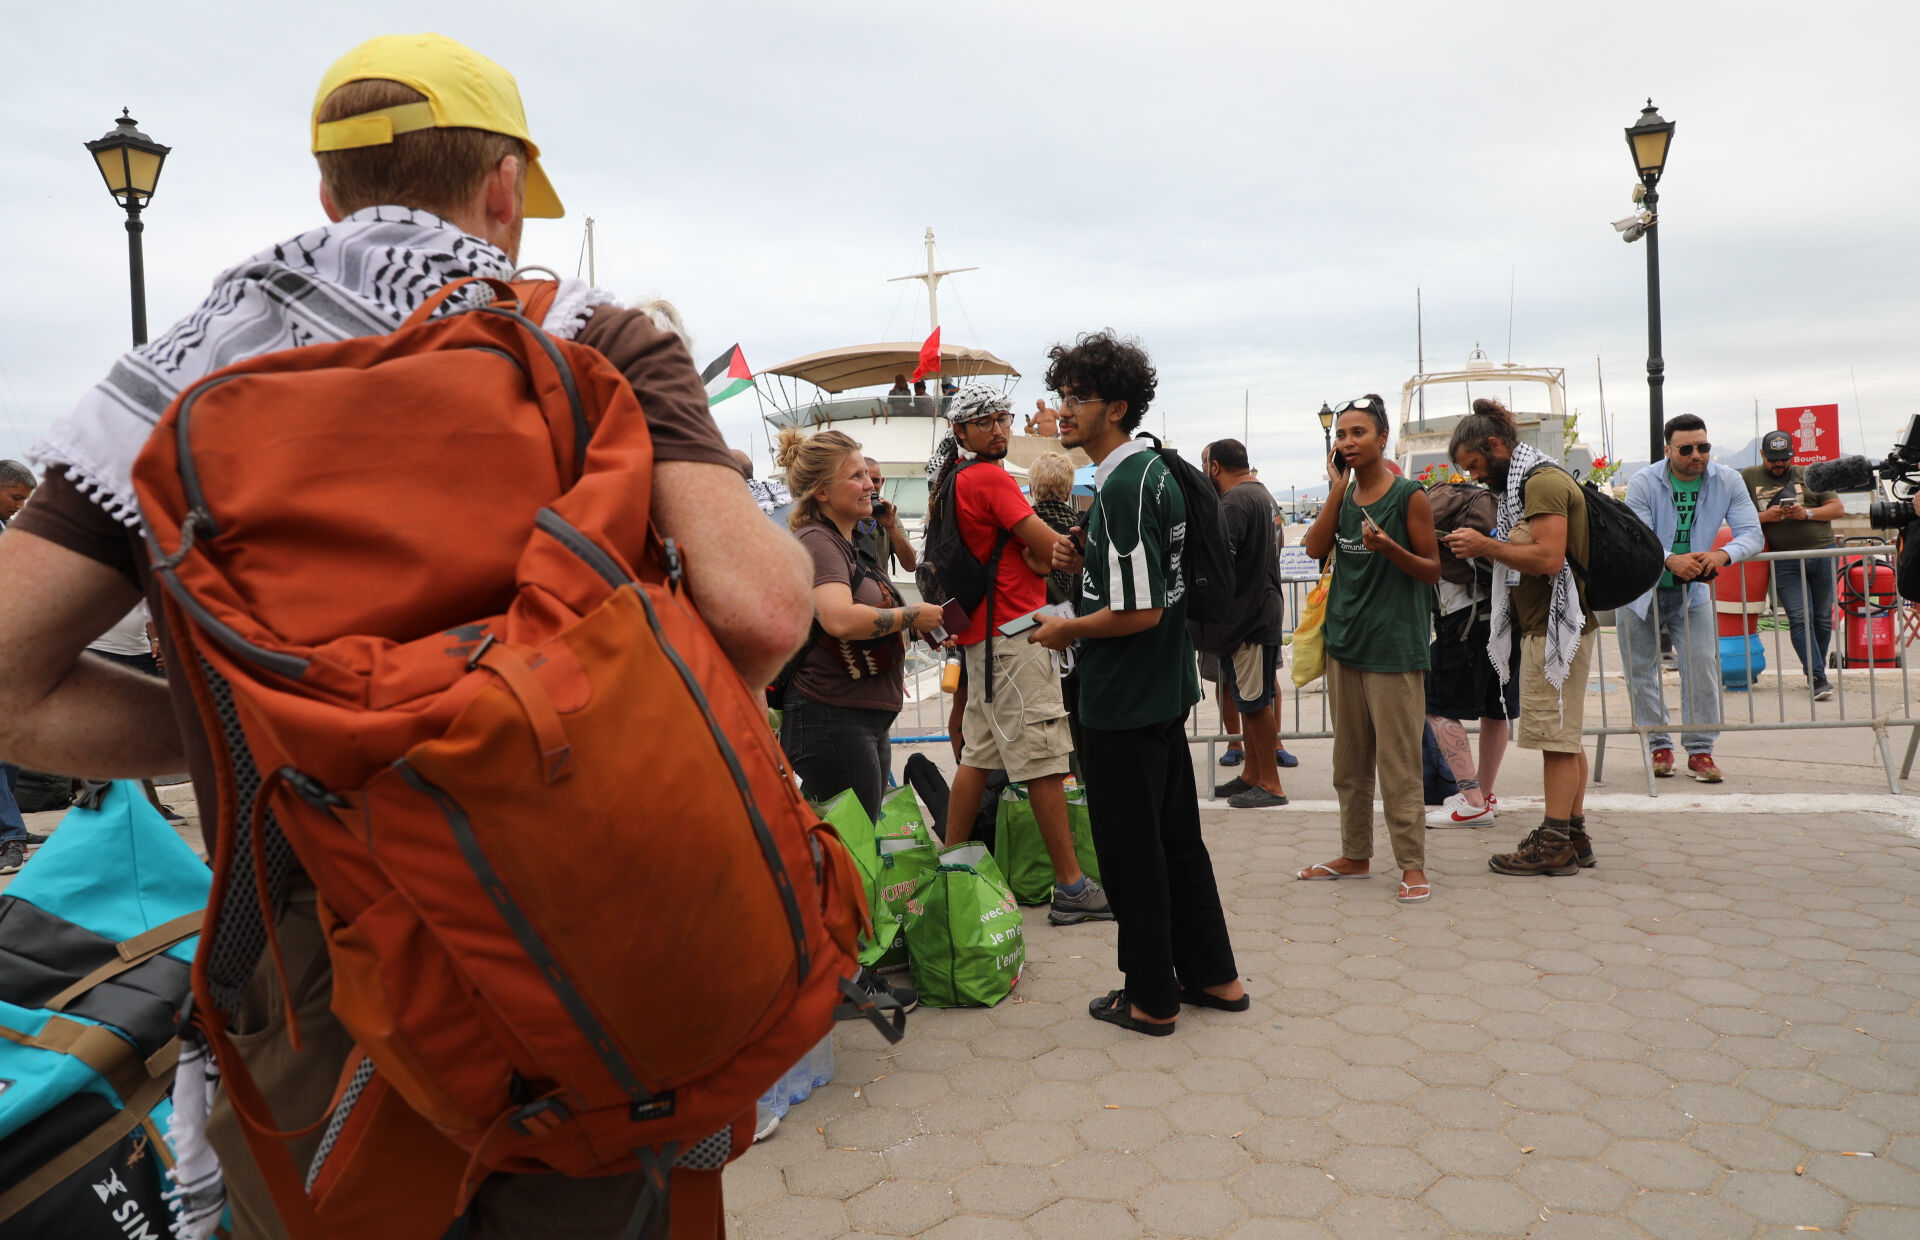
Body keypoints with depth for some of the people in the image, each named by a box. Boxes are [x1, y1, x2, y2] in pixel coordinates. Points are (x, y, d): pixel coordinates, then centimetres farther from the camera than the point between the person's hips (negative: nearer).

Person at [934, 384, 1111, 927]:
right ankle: (1071, 888, -3)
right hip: (1011, 634, -10)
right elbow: (1051, 546, -15)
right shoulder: (992, 479, -13)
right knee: (1044, 762, -7)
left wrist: (1036, 557, -4)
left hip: (982, 634, 10)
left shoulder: (957, 481, 16)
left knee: (978, 753, 15)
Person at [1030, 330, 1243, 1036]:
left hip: (1124, 702, -10)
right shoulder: (1155, 470, 10)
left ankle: (1151, 999, 17)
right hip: (1166, 691, 10)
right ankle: (1213, 976, 30)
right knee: (1177, 837, 18)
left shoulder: (1122, 487, -21)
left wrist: (1067, 630, -10)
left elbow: (1139, 612, -25)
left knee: (1132, 851, 4)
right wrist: (1085, 564, 6)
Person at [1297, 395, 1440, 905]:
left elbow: (1433, 571, -4)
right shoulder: (1344, 493, 10)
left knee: (1397, 763, -3)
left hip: (1394, 646, -6)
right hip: (1345, 640, 6)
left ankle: (1413, 866, 6)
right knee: (1349, 761, 14)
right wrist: (1338, 488, -4)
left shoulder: (1409, 495, -6)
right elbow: (1315, 548, -3)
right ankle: (1355, 854, 26)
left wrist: (1389, 547, -22)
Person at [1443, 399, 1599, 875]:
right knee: (1565, 736, 13)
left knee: (1557, 736, -6)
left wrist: (1487, 546, -17)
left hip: (1554, 627, -11)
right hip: (1545, 625, 11)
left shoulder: (1542, 482, -14)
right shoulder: (1535, 480, 19)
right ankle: (1572, 833, 19)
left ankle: (1555, 844, -2)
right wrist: (1488, 548, 11)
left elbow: (1549, 558, -23)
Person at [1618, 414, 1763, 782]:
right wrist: (1670, 560, -41)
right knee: (1640, 672, 6)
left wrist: (1723, 554, -35)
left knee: (1702, 667, -7)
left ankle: (1700, 750, 5)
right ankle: (1659, 745, 21)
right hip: (1641, 590, -1)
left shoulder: (1727, 481, -7)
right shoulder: (1643, 482, -15)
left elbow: (1752, 534, -13)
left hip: (1692, 591, 1)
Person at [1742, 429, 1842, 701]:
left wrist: (1807, 513, -9)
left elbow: (1837, 507, 8)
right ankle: (1817, 678, -11)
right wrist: (1765, 516, -13)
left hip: (1822, 552, 2)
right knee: (1800, 618, -10)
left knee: (1823, 617, 7)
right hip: (1785, 561, -2)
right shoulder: (1748, 477, 7)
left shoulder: (1809, 475, 12)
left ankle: (1816, 670, 21)